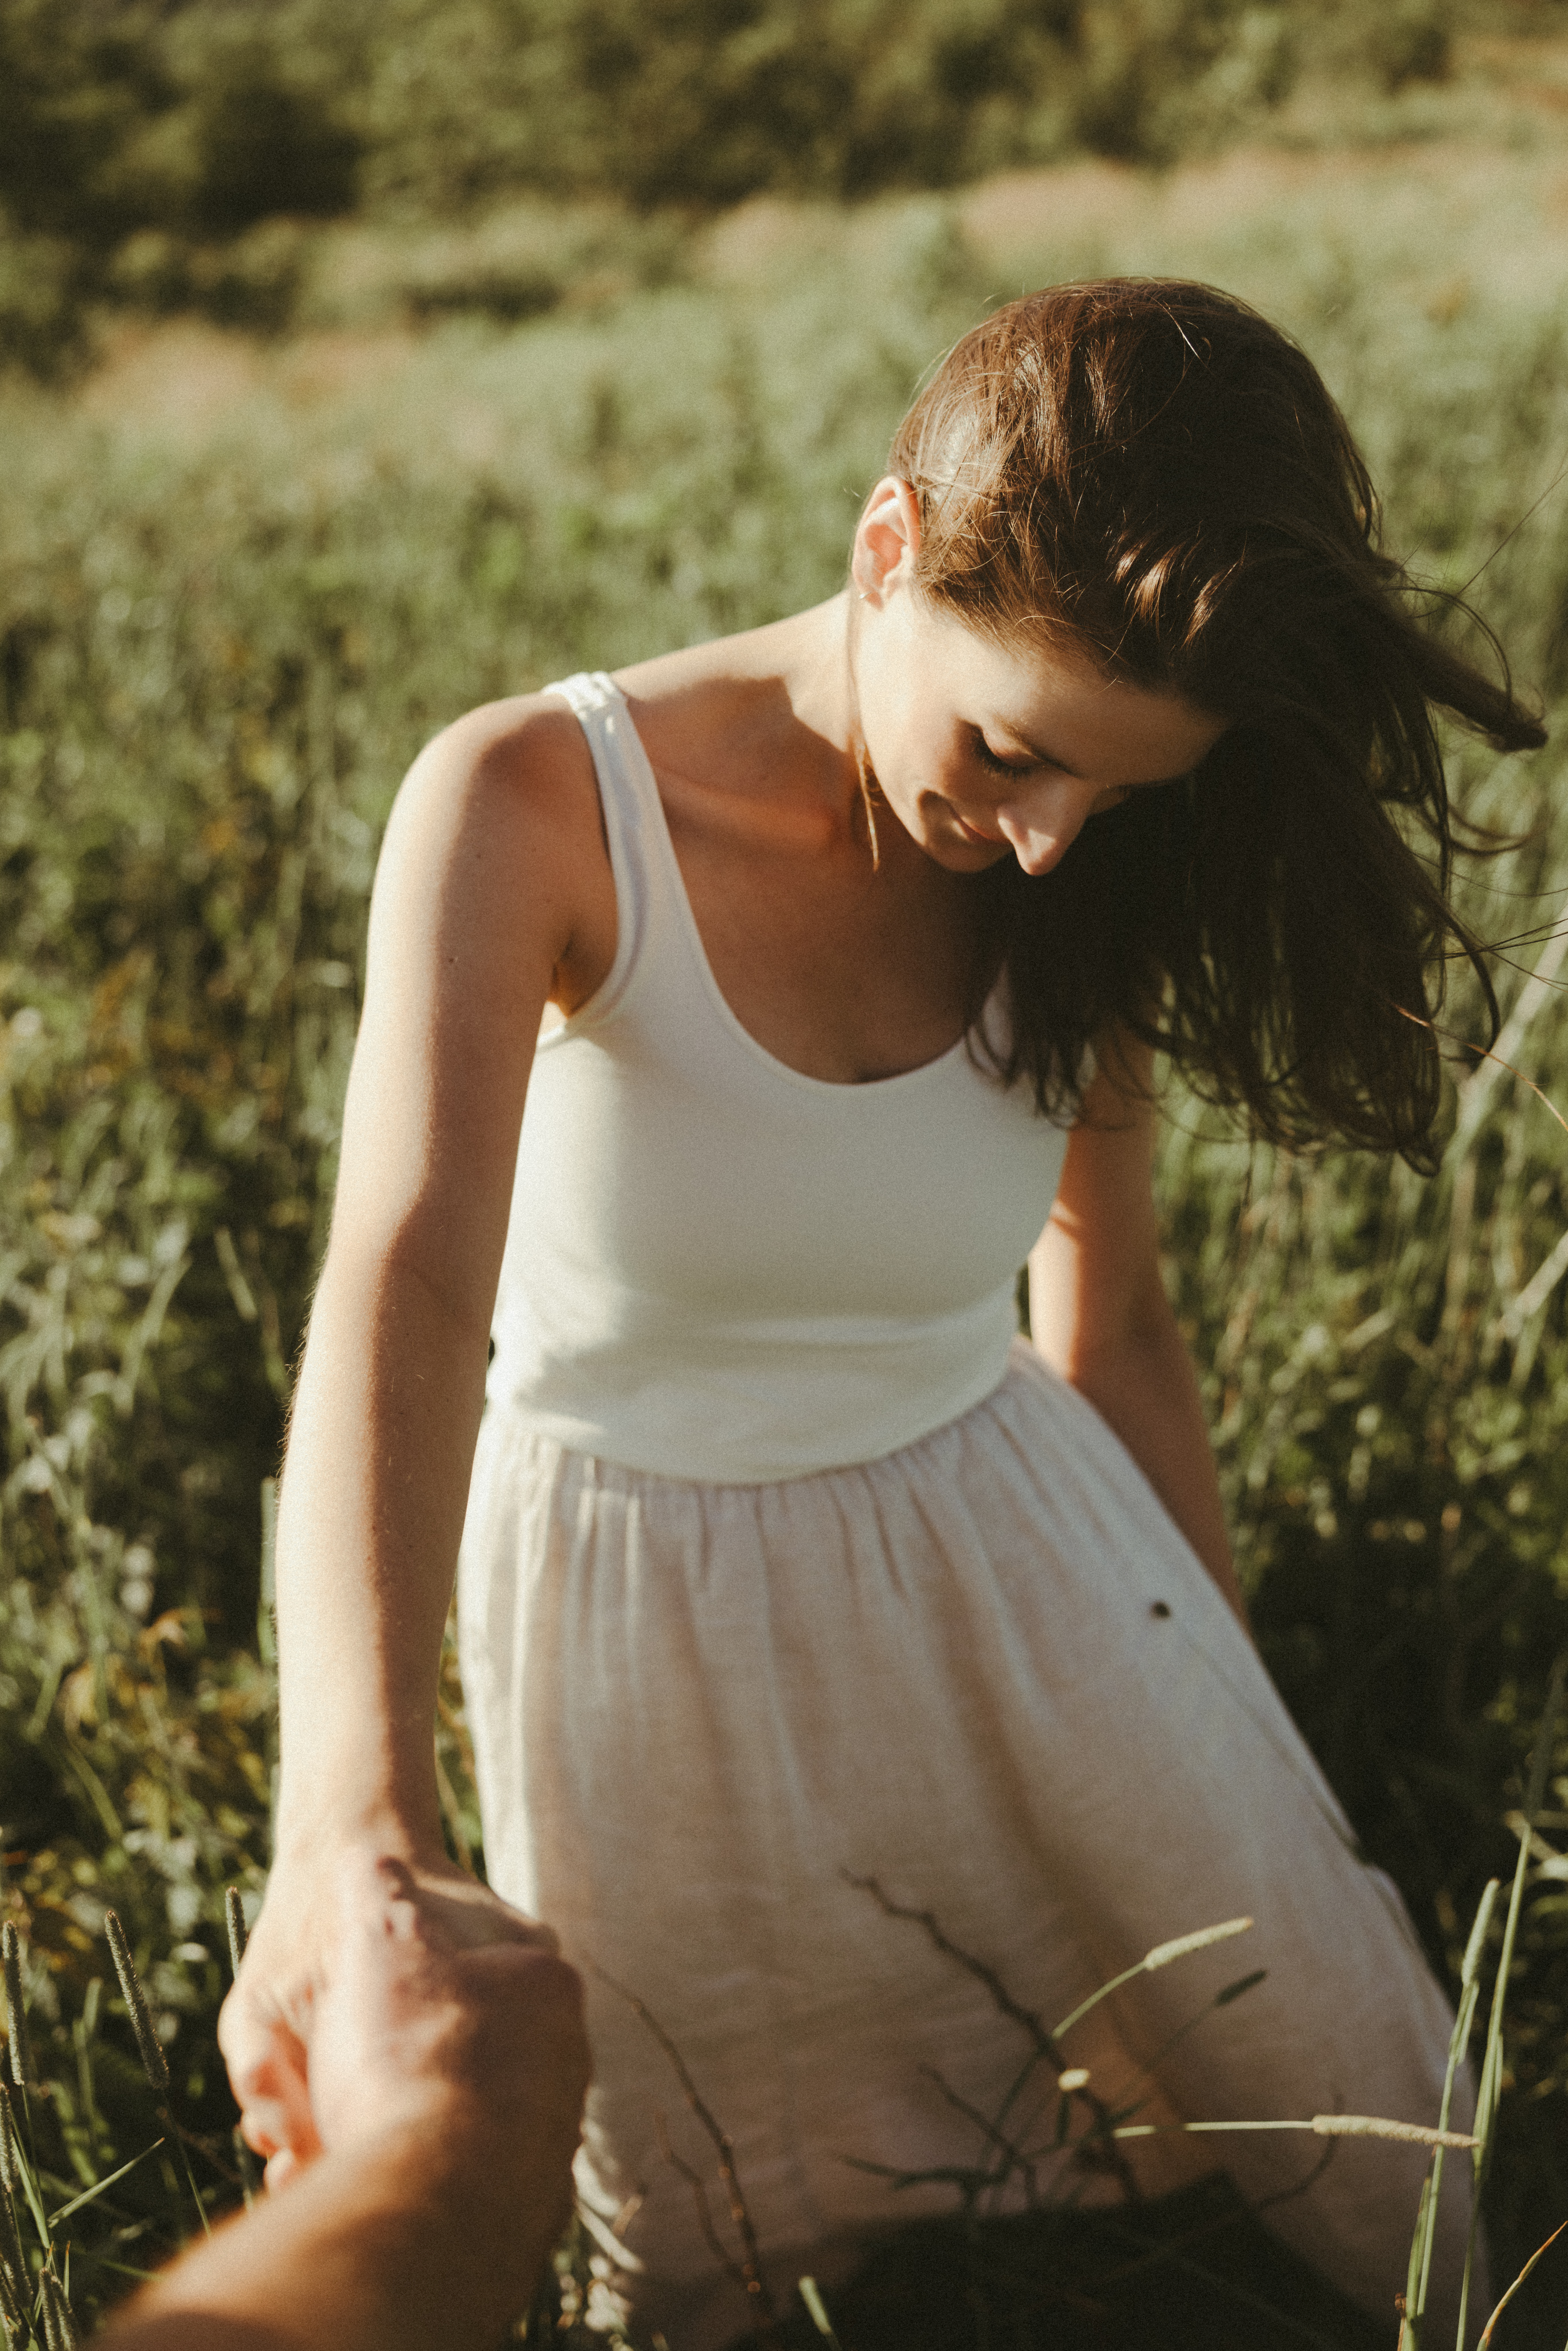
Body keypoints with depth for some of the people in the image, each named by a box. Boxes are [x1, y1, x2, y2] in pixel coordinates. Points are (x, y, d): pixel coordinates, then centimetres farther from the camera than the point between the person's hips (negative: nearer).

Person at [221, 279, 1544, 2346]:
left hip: (1008, 1544, 4)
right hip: (646, 1609, -3)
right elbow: (406, 1271, -39)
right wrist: (355, 1812, -54)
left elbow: (1116, 1332, 3)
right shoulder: (533, 807, -23)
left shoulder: (1075, 900, -9)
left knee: (1340, 2089, 11)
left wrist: (1231, 1754, 12)